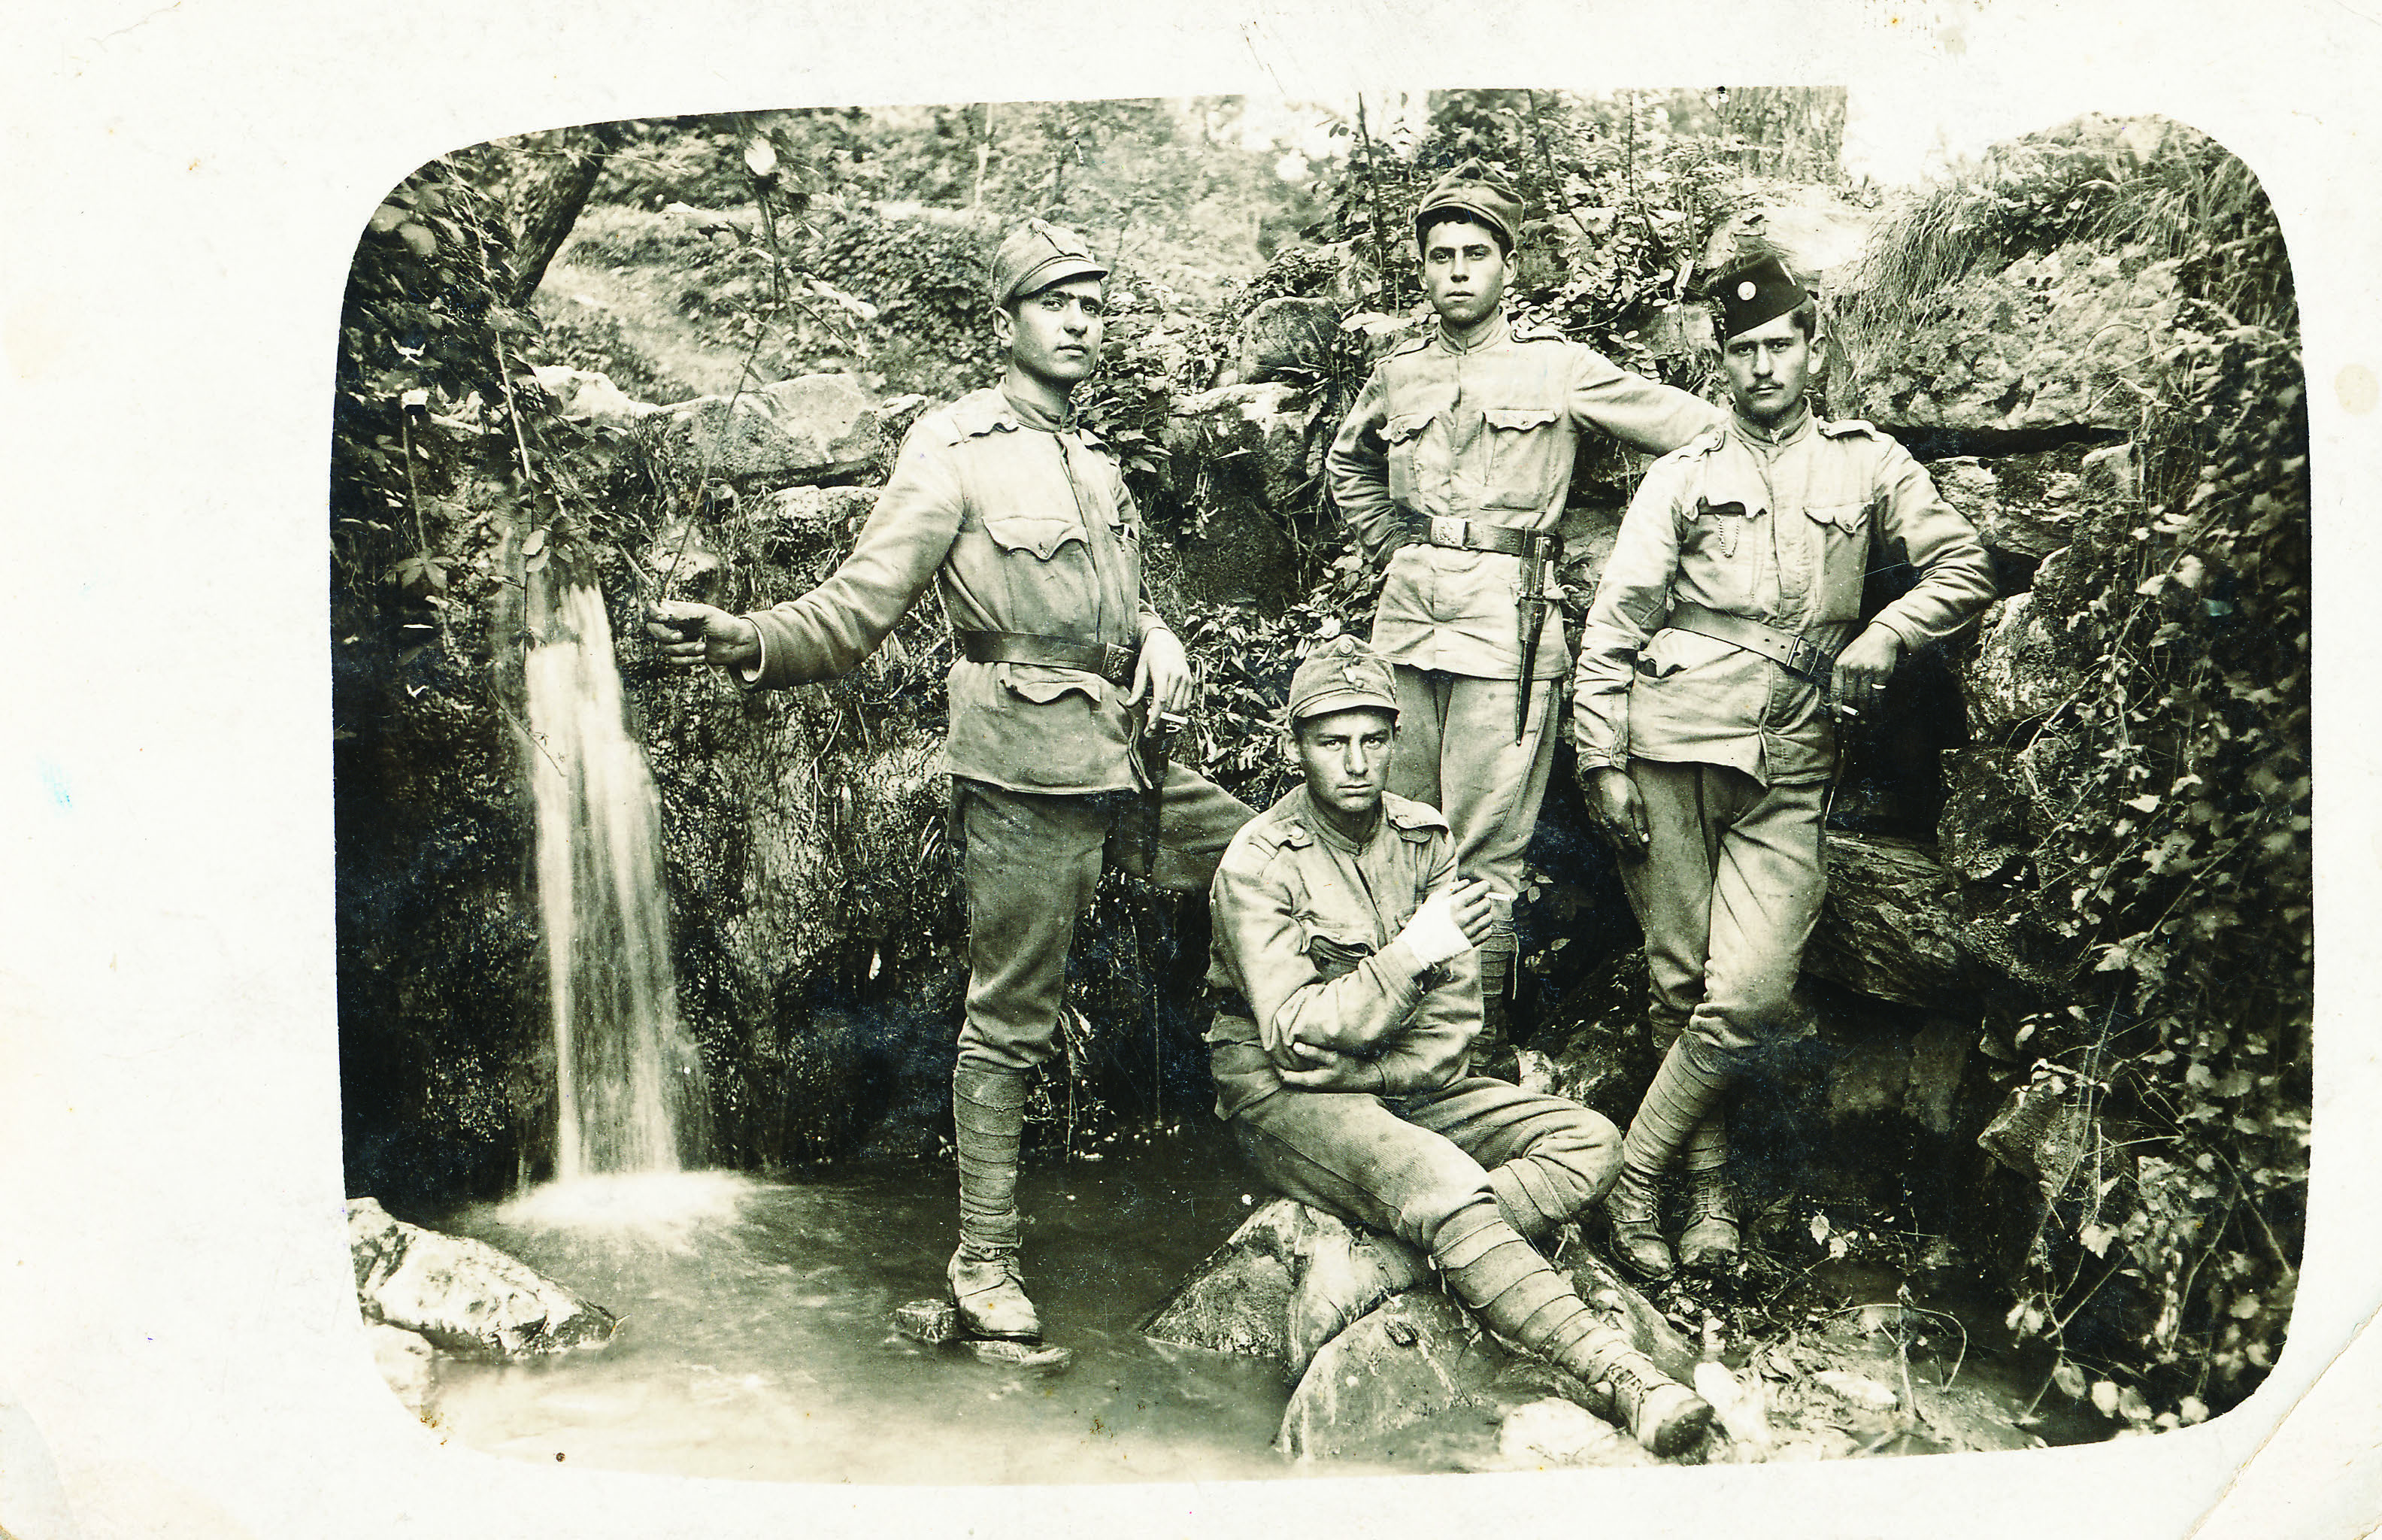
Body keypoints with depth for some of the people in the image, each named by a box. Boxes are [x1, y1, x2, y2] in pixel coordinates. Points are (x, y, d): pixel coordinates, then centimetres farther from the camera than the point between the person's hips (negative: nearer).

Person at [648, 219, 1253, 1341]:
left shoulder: (1093, 459, 19)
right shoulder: (951, 452, -5)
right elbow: (856, 610, -13)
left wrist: (1158, 640, 4)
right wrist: (745, 640, -30)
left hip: (1130, 762, 8)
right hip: (1027, 772, -7)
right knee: (1011, 1018, -1)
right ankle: (985, 1256, 14)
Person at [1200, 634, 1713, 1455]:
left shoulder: (1424, 838, 3)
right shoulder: (1257, 863, -12)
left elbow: (1453, 1021, 1)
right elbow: (1292, 1036, -20)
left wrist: (1365, 1072, -16)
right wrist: (1409, 954, -28)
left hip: (1409, 1090, 6)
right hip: (1284, 1100, -6)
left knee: (1590, 1141, -12)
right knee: (1437, 1177, -34)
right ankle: (1616, 1371, -37)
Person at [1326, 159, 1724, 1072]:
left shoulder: (1559, 369, 2)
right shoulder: (1398, 375, 14)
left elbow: (1702, 432, 6)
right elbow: (1348, 463, 33)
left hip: (1506, 619, -5)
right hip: (1406, 613, 5)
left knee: (1487, 844, -5)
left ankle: (1483, 1041, 4)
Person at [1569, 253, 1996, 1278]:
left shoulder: (1868, 463, 14)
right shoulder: (1681, 475, 11)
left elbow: (1964, 569, 12)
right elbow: (1612, 625, 6)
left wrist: (1883, 635, -7)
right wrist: (1602, 761, -2)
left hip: (1789, 770, 0)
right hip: (1673, 743, 0)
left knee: (1752, 993, -11)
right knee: (1682, 982, 2)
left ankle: (1637, 1172, 3)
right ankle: (1708, 1181, 18)